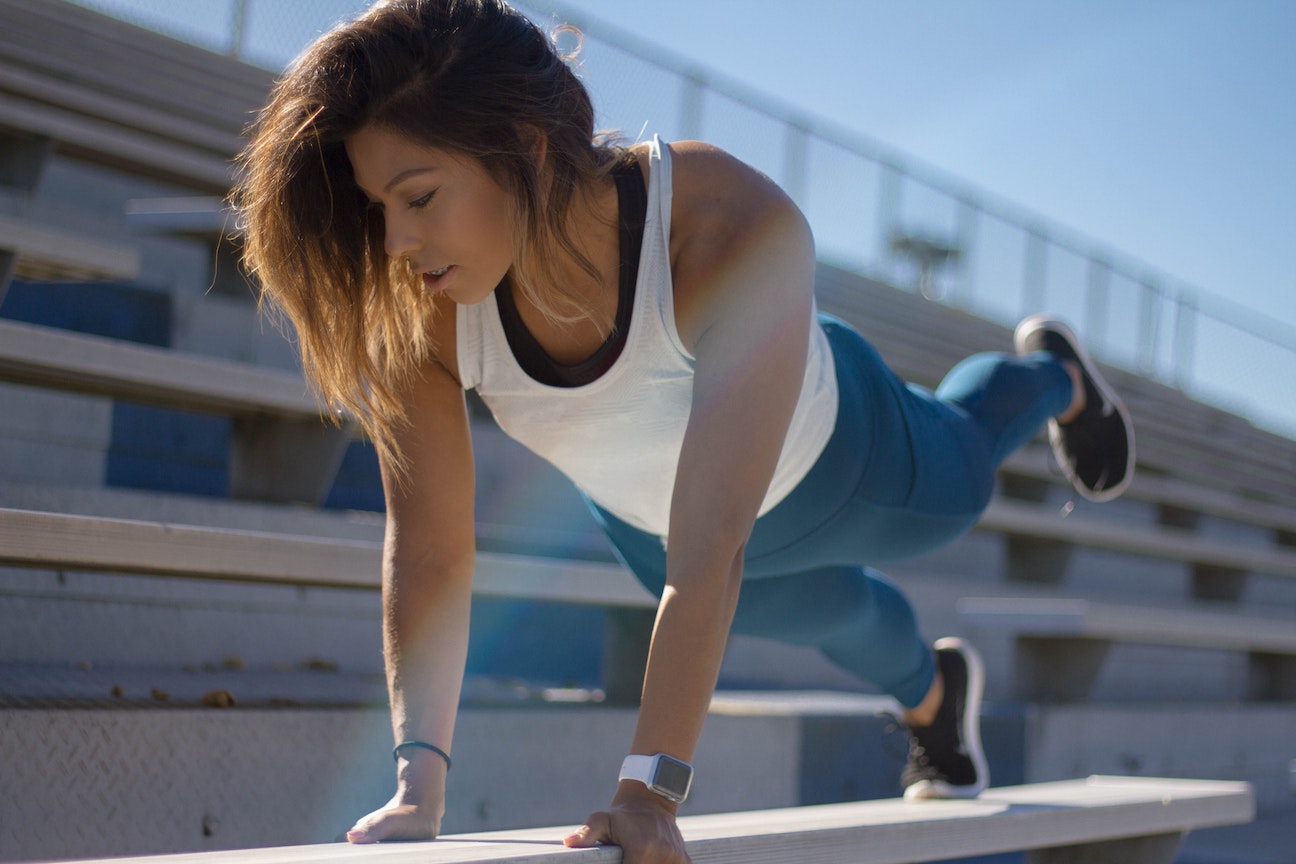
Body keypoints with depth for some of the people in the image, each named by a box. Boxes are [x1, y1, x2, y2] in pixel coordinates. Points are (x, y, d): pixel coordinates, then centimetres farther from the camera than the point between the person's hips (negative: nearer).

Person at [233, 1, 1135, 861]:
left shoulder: (740, 232, -49)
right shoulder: (414, 309, -37)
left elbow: (708, 552, -51)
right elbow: (428, 552, -34)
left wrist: (650, 789, -54)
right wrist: (417, 785, -43)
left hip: (826, 460, -3)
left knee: (957, 484, 33)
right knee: (827, 613, 33)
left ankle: (1053, 376, 68)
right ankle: (933, 692, 70)